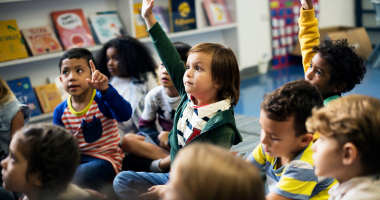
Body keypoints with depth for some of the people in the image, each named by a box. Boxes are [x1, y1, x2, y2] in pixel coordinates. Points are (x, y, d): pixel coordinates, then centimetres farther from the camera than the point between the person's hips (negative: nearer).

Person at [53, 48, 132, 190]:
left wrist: (105, 89, -47)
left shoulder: (101, 101, -12)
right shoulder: (60, 111, 3)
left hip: (105, 159, -5)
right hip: (76, 159, 5)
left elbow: (125, 114, -33)